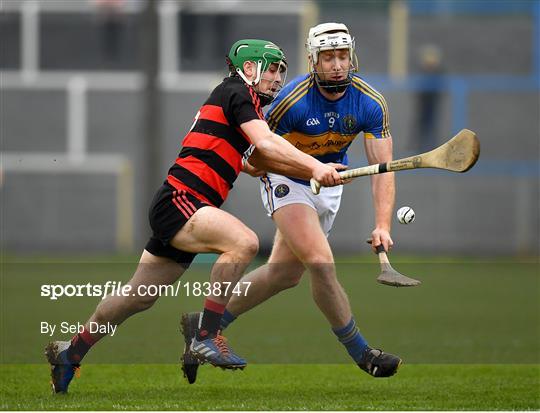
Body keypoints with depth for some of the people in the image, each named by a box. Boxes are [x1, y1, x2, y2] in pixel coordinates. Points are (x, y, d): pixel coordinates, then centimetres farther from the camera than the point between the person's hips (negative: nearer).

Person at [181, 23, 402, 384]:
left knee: (286, 273, 7)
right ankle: (361, 353, -7)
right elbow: (258, 154, -11)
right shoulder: (293, 99, -26)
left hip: (329, 185, 5)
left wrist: (383, 226, -28)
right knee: (321, 263, -21)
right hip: (286, 181, -5)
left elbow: (383, 169, -19)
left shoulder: (371, 104, -16)